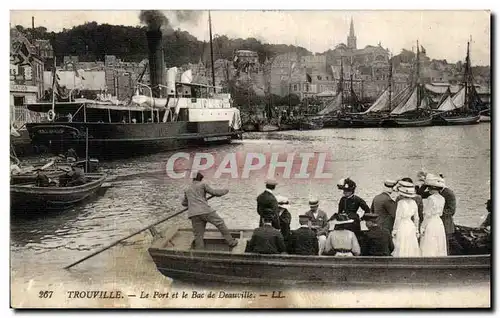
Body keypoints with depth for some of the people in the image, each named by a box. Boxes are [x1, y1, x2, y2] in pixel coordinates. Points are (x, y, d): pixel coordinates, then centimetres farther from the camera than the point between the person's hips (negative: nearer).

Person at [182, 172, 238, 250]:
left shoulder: (187, 190, 24)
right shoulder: (203, 184, 9)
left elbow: (184, 203, 34)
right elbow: (214, 192, 6)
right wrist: (225, 191, 22)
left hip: (193, 214, 4)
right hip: (205, 211, -4)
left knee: (198, 236, 3)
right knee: (220, 223, 10)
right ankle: (231, 242, 11)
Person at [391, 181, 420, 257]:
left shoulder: (401, 203, -15)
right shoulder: (413, 203, 3)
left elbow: (398, 218, -13)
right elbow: (416, 218, 9)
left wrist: (394, 230, -4)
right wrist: (416, 230, 19)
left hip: (402, 227, -6)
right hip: (411, 226, 6)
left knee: (401, 250, 0)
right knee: (411, 249, 12)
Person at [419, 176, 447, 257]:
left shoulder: (431, 198, -17)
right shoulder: (442, 199, 6)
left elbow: (428, 215, -16)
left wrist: (422, 227, -10)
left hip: (430, 224, -8)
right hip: (439, 222, 8)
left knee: (429, 249, -2)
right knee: (439, 248, 13)